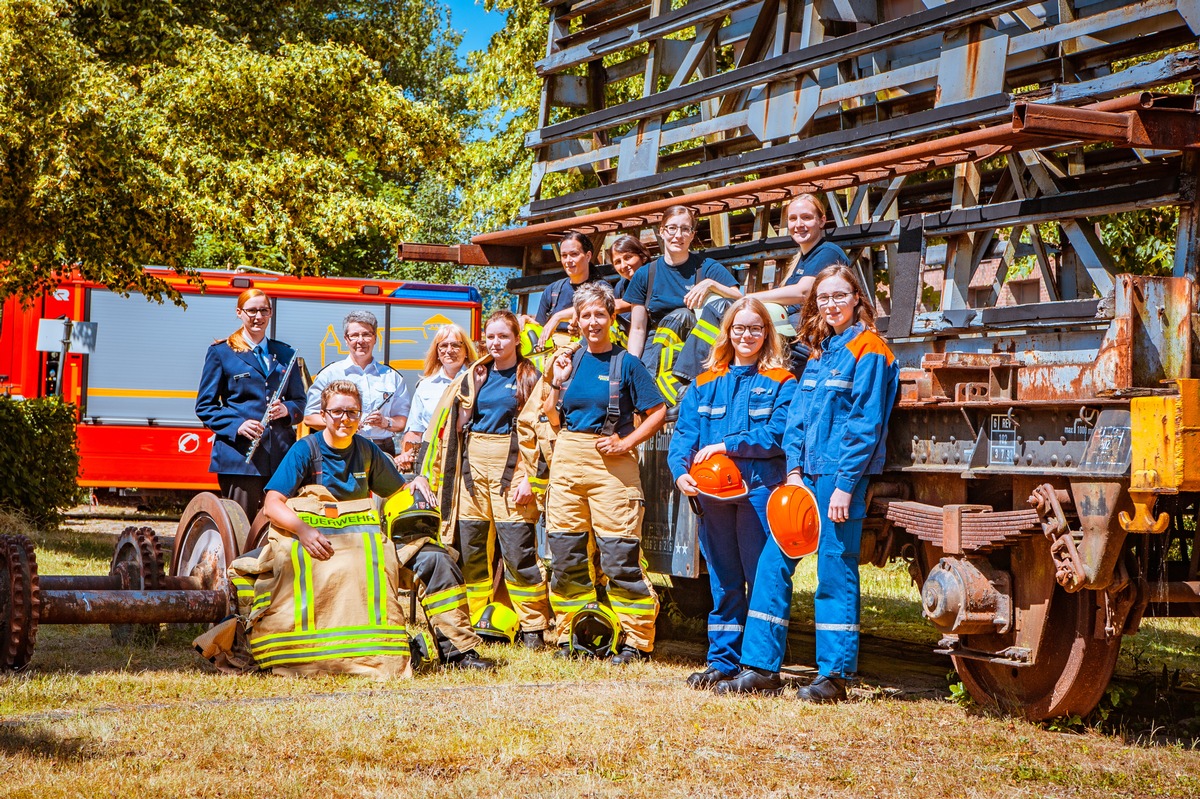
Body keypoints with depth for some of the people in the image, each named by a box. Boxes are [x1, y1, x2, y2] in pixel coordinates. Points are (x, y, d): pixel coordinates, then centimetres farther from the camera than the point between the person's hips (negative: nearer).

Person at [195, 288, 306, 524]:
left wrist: (286, 409, -4)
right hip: (239, 454, -3)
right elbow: (205, 405, 4)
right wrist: (236, 425, -13)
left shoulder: (285, 354, 18)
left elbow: (300, 402, 20)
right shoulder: (221, 353, 7)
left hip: (281, 454, 3)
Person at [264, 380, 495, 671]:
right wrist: (302, 529, -34)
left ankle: (457, 649, -9)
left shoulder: (367, 450, 13)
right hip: (324, 545, -5)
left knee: (433, 558, -12)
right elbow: (272, 505, -15)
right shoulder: (305, 450, -4)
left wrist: (415, 487, -1)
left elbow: (397, 492, 24)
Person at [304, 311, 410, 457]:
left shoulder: (391, 376, 18)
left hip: (382, 452, 2)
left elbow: (403, 422, 15)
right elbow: (309, 417, 6)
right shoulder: (329, 374, 11)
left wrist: (385, 422, -6)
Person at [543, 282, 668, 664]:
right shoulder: (570, 360, 12)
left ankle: (636, 640, -3)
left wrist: (626, 442, -10)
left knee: (620, 556, -8)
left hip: (611, 462, -5)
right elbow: (554, 419, 14)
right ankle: (571, 634, 17)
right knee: (566, 554, 6)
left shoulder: (626, 363, -1)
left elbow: (658, 412, -1)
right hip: (567, 460, 5)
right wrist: (557, 382, 1)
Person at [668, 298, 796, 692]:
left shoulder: (781, 383, 4)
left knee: (763, 576, -7)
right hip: (713, 493, 4)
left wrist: (727, 445, -16)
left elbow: (779, 434, -10)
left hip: (760, 489, -4)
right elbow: (684, 434, 6)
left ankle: (760, 663, -5)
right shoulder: (704, 385, 16)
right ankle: (723, 662, 15)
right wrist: (681, 470, -13)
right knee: (723, 580, 9)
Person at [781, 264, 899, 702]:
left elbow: (866, 423, -12)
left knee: (835, 569, -8)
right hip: (813, 474, 8)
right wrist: (795, 471, 5)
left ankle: (834, 672, -5)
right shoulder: (819, 353, 18)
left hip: (844, 474, -8)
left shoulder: (868, 350, -6)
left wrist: (845, 484, -16)